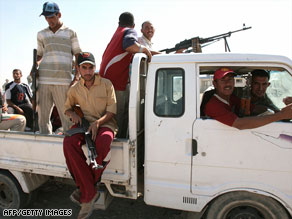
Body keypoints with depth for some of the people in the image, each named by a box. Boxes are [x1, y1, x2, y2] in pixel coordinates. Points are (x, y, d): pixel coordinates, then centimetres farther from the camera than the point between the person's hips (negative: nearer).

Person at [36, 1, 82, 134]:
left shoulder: (70, 33, 12)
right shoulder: (41, 34, 20)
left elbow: (78, 55, 9)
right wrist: (36, 64, 4)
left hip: (62, 80, -3)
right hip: (43, 79, 4)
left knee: (66, 115, -5)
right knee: (42, 116, 4)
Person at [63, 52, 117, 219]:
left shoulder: (106, 84, 1)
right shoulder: (75, 89, 12)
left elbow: (112, 111, -2)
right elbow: (67, 108, 27)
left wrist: (98, 122, -19)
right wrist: (73, 114, 2)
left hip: (105, 124, -3)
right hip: (84, 123, 4)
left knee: (103, 142, -39)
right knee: (69, 142, -31)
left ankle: (86, 191, -17)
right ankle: (90, 193, -26)